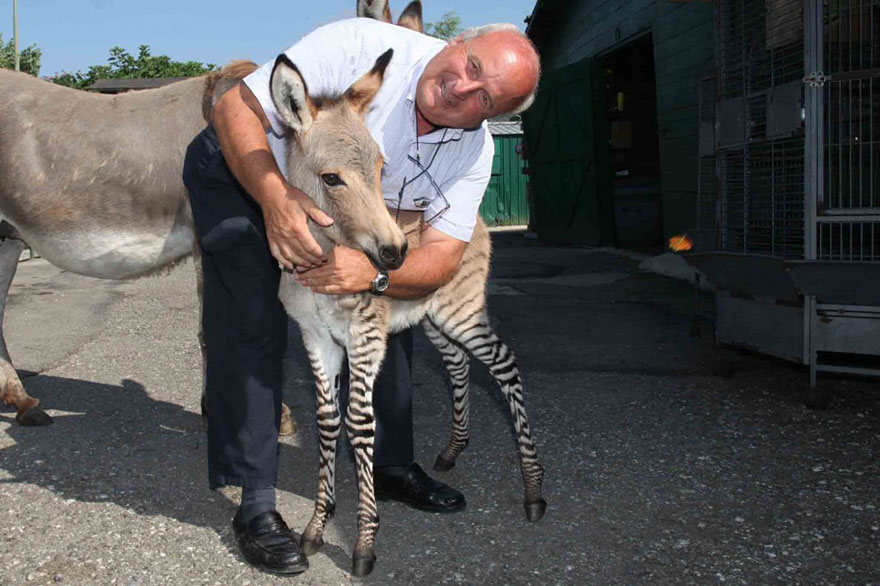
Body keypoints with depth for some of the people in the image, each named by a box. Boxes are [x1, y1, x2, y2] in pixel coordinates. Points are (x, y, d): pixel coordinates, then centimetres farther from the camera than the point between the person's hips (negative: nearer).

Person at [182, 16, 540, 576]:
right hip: (238, 172, -4)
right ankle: (255, 504, -5)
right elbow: (235, 106, -31)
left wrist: (374, 274, -43)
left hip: (338, 215, 5)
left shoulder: (474, 151, -17)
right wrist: (276, 195, -48)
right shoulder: (362, 44, -33)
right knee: (253, 328, -16)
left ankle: (392, 465, 19)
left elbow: (441, 258, -23)